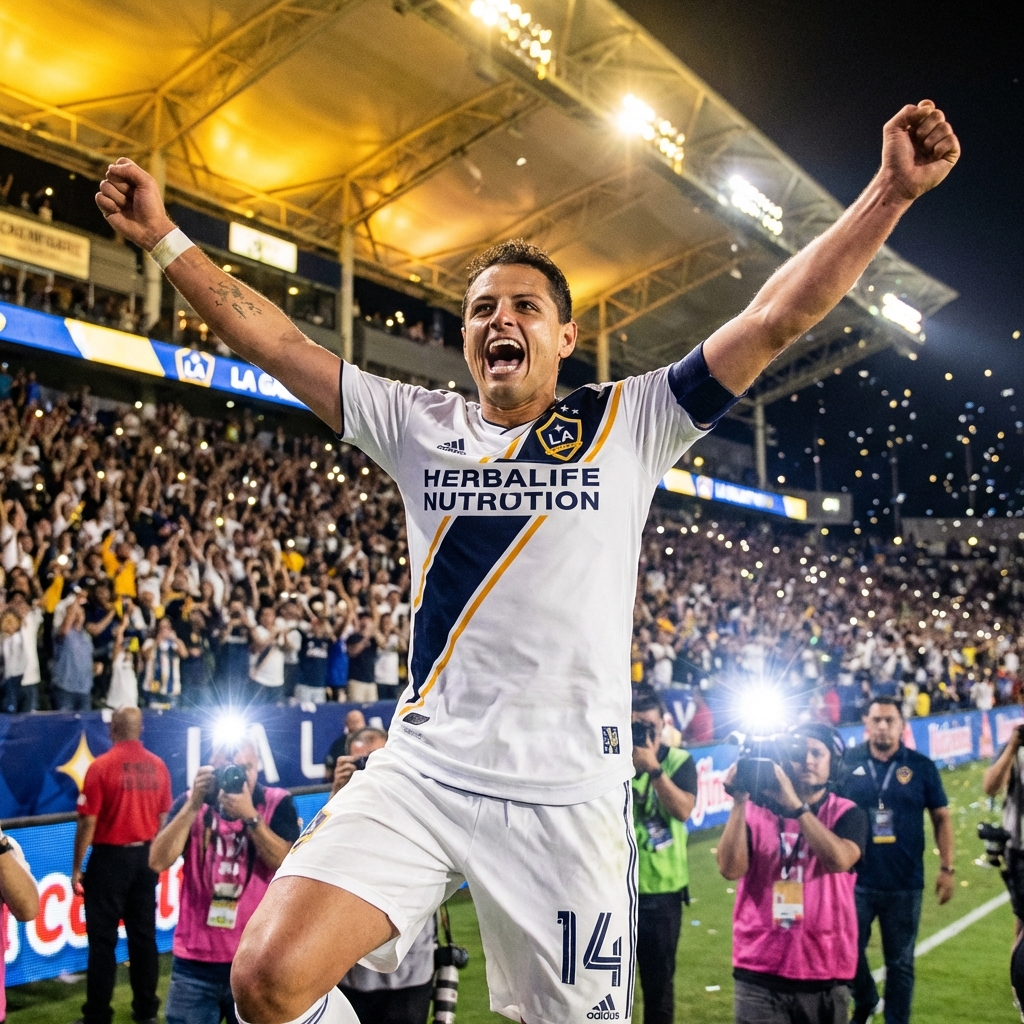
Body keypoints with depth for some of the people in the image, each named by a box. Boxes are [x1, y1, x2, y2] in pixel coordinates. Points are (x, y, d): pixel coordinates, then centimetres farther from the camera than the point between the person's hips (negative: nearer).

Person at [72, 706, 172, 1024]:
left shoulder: (101, 766, -13)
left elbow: (88, 821, -12)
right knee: (144, 934, 11)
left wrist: (77, 866, -3)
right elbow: (163, 817, 8)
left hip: (110, 858, -4)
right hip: (146, 857, 4)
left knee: (103, 938, 3)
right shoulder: (158, 766, 1)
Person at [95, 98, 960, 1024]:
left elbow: (775, 319, 0)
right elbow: (274, 341, 11)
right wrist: (162, 238, 8)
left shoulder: (629, 424, 4)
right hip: (422, 772, 2)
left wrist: (891, 192, -6)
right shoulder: (418, 426, 10)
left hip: (571, 795, -1)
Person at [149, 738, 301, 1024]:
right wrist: (194, 804, -16)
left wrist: (249, 815, -23)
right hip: (194, 961, 1)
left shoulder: (277, 804, -2)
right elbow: (158, 861, -9)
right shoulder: (191, 803, 3)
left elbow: (288, 864, -15)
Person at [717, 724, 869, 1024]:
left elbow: (839, 860, -20)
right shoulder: (756, 811, 1)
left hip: (825, 973, 0)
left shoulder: (846, 814, 0)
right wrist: (739, 803, -19)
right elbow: (731, 869, -12)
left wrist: (795, 805, -23)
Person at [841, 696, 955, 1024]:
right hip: (856, 881, 0)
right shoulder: (848, 762, -4)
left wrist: (946, 868, -2)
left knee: (900, 963, 11)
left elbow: (941, 817, 3)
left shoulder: (921, 766, -3)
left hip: (904, 885, 0)